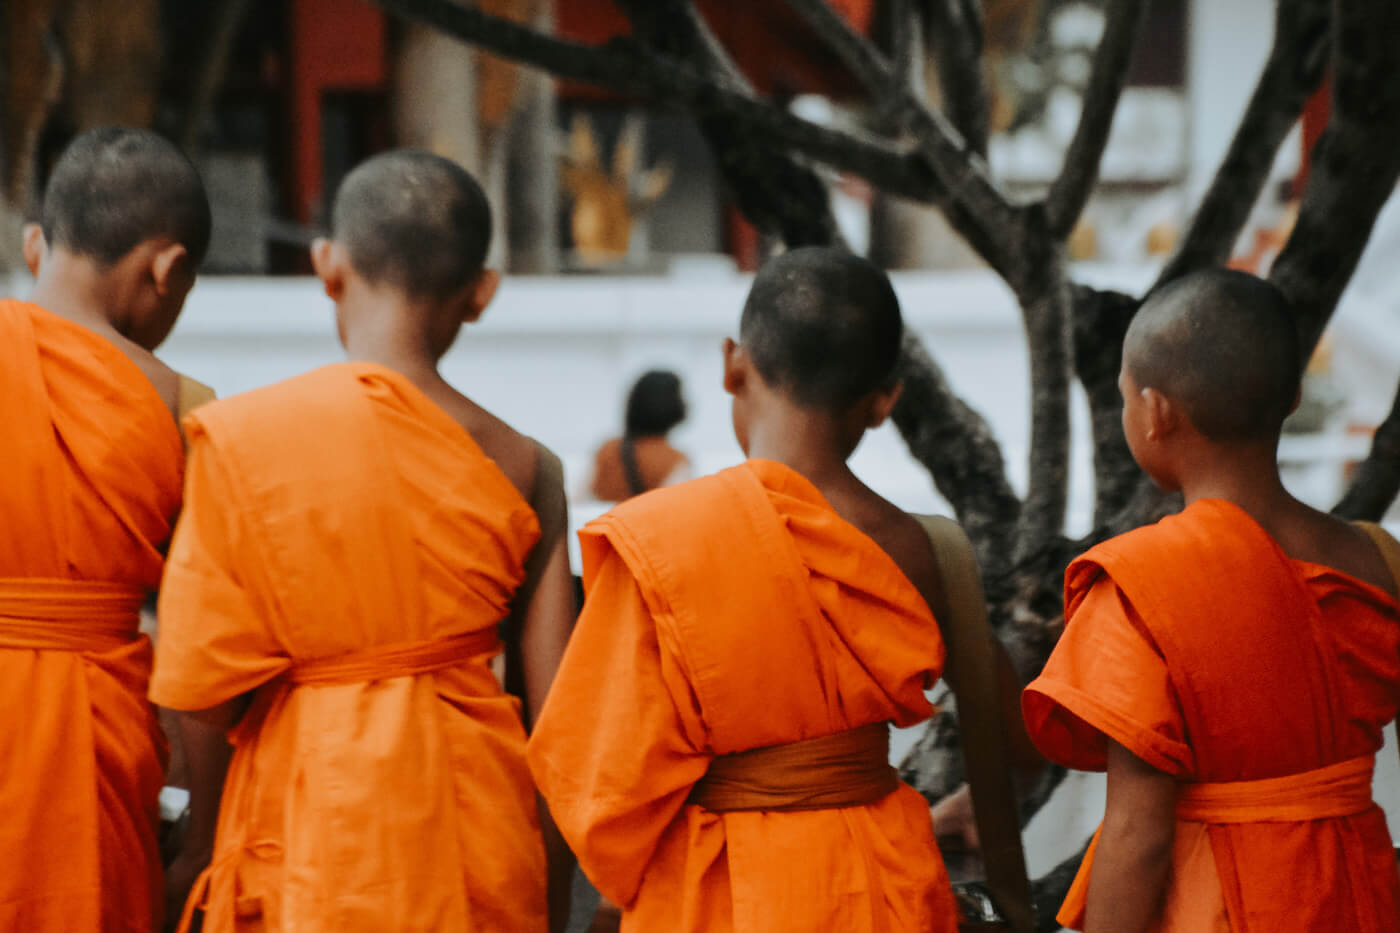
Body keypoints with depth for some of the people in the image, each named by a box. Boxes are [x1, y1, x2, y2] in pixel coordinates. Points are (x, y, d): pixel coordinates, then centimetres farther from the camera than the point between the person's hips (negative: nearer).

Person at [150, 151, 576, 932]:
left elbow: (205, 689, -7)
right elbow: (557, 712, -1)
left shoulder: (242, 437, -7)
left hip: (309, 809, -2)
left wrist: (202, 839, 9)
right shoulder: (523, 467, -2)